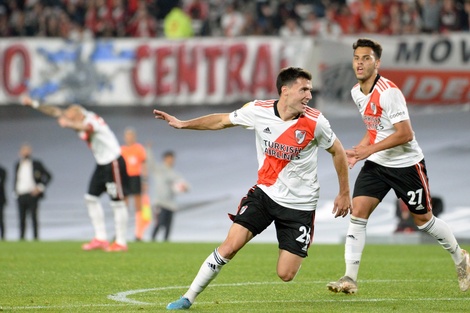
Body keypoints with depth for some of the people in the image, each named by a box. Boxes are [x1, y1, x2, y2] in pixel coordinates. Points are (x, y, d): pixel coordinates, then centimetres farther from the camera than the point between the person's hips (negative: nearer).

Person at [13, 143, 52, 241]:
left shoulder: (36, 164, 2)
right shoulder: (18, 165, 15)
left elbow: (48, 176, 3)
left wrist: (40, 187, -6)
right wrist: (15, 192, 12)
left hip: (32, 195, -4)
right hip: (21, 195, 4)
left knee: (34, 217, -7)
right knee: (22, 218, 2)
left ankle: (36, 237, -5)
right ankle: (21, 237, 4)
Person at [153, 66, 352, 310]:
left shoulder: (315, 122, -15)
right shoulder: (258, 111, -10)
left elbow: (338, 152, 2)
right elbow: (222, 121, 7)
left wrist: (344, 193, 6)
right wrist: (182, 124, 2)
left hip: (299, 205, -2)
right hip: (265, 193, 2)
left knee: (285, 275, -6)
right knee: (230, 245, -14)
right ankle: (188, 298, -1)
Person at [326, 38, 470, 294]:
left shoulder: (388, 92, -22)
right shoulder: (357, 92, 4)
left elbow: (405, 134, -25)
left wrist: (370, 149, -26)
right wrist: (358, 151, 3)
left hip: (406, 164, -6)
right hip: (376, 164, 6)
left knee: (423, 219, 7)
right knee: (358, 212, -10)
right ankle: (350, 278, -11)